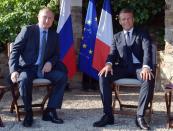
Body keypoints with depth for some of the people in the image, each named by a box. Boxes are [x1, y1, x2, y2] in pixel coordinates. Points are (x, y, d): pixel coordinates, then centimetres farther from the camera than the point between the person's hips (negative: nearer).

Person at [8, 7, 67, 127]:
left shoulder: (54, 35, 11)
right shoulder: (27, 30, -2)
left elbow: (56, 55, 15)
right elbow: (15, 50, -6)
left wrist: (50, 62, -11)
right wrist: (14, 70, -21)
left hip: (45, 69, 4)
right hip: (28, 68, -4)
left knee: (63, 77, -21)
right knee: (24, 79, -36)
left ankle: (50, 111, -14)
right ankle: (28, 113, -16)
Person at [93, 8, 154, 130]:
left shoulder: (143, 34, 9)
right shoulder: (117, 37, 20)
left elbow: (147, 51, -8)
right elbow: (113, 53, 8)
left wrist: (146, 67, -30)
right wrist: (109, 64, -18)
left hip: (139, 66, -2)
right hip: (123, 67, 3)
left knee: (149, 79, -37)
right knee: (103, 76, -26)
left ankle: (140, 116, -27)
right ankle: (108, 115, -21)